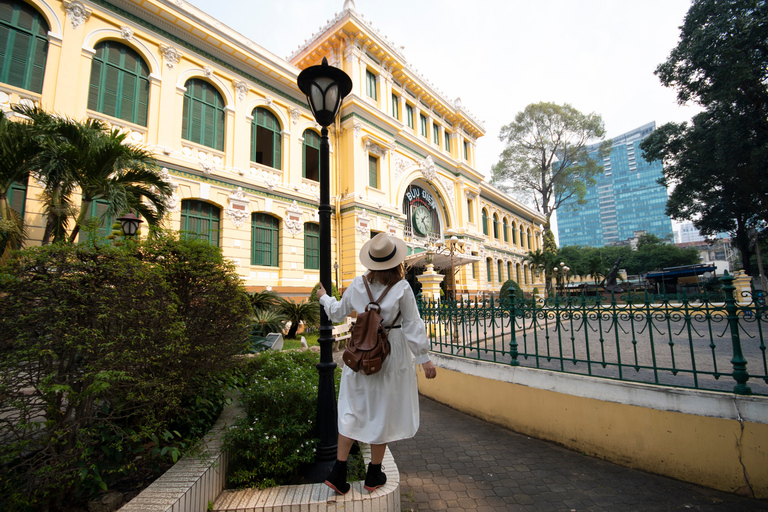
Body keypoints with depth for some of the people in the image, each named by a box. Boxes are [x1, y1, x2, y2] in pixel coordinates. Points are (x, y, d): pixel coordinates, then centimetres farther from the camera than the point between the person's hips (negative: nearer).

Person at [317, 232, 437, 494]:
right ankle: (374, 474, 29)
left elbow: (337, 312, 10)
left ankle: (338, 471, 21)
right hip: (391, 352, -2)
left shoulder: (357, 284, -3)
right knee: (383, 411, 12)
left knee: (353, 408, 15)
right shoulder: (402, 288, -13)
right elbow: (413, 325, -11)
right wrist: (424, 358, -3)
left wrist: (324, 298, 29)